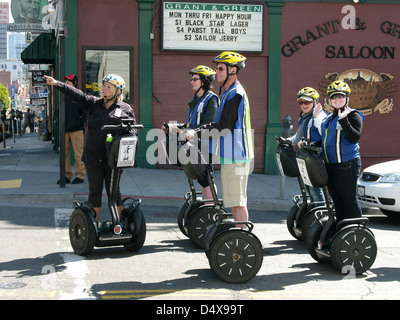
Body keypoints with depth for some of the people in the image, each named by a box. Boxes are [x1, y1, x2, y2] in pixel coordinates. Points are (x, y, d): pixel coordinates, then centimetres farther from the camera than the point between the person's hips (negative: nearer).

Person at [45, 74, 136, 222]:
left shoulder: (126, 109, 3)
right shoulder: (93, 103, 9)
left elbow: (132, 131, 3)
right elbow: (76, 94, -2)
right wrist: (57, 84, -15)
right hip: (93, 157, 2)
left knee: (113, 191, 7)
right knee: (95, 191, 8)